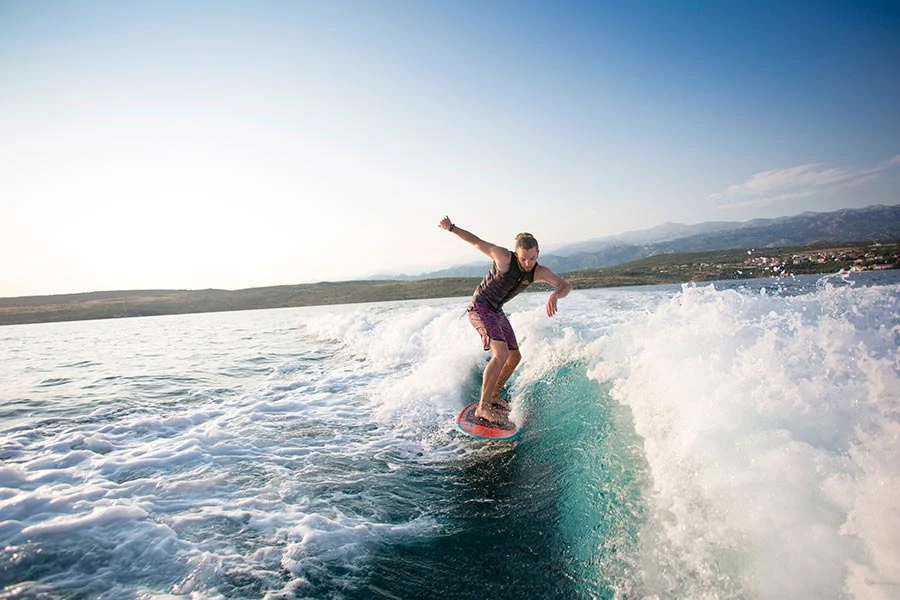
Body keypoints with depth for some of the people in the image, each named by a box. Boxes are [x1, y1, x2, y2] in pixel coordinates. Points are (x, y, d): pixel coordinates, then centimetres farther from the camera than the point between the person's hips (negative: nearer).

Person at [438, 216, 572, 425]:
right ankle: (483, 407, -20)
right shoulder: (504, 257, -24)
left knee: (515, 357, 12)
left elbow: (566, 285, -14)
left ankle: (494, 395, 31)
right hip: (479, 306, -7)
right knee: (501, 354, -23)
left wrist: (555, 295, -38)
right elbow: (476, 241, -13)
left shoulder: (539, 272, -9)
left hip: (496, 311, 8)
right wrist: (451, 227, -1)